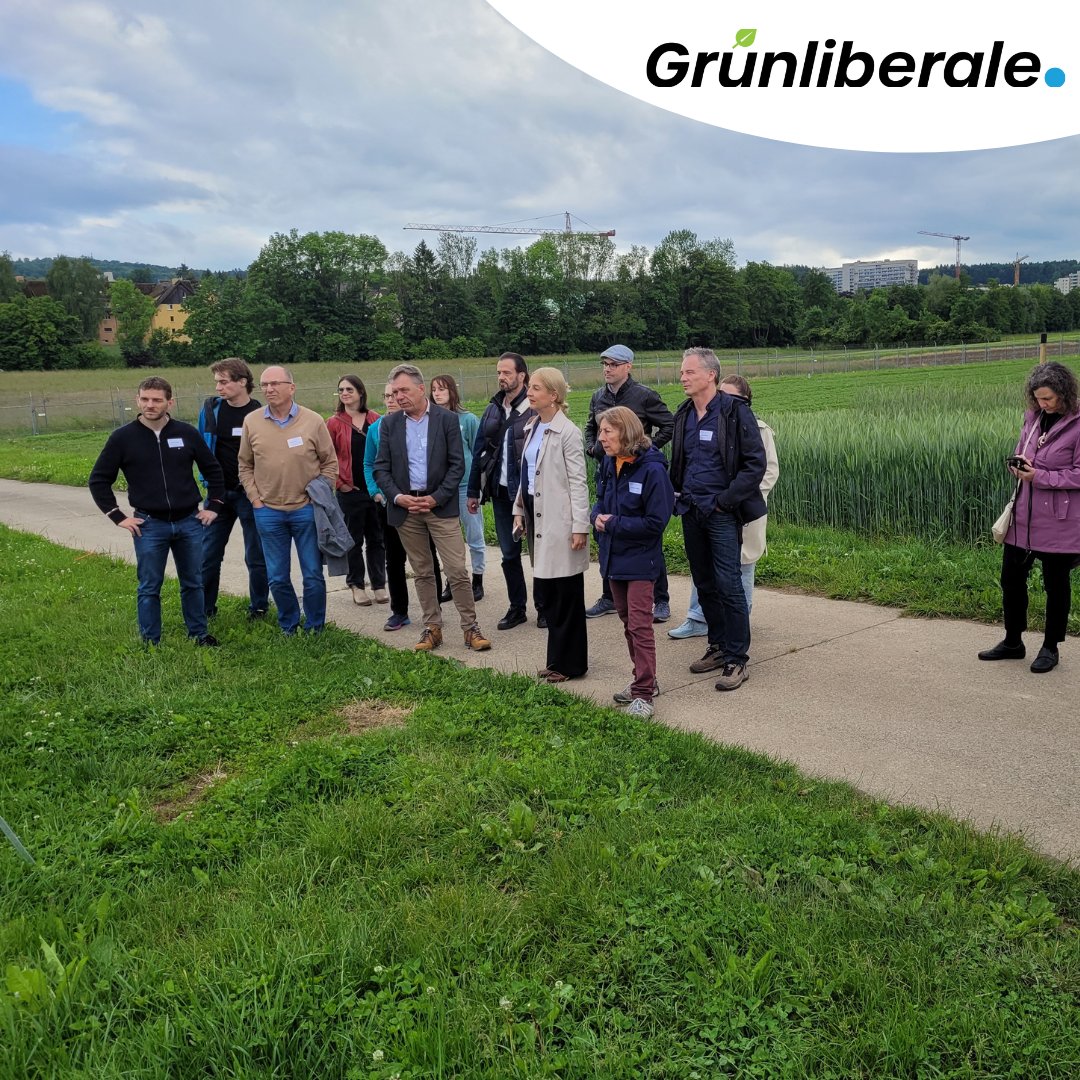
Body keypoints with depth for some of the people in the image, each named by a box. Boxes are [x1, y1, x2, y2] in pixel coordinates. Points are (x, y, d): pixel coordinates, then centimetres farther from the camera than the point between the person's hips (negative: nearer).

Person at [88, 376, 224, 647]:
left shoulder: (186, 433, 0)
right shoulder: (123, 438, -4)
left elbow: (213, 470, 11)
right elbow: (98, 480, 2)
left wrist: (213, 506, 7)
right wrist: (118, 517, -2)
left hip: (189, 522, 2)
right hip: (149, 525, -2)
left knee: (193, 583, 13)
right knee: (149, 588, 7)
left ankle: (198, 633, 28)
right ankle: (149, 643, 18)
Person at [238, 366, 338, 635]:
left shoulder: (313, 421, -4)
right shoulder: (251, 421, 1)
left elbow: (330, 463, 4)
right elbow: (245, 465, 10)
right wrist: (256, 500, 2)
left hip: (306, 510, -2)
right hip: (268, 512, 2)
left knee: (313, 575, 4)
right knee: (277, 578, 10)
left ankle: (314, 628, 21)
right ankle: (288, 627, 28)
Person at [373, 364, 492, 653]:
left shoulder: (447, 419, -2)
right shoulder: (390, 423, 5)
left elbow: (457, 465, -4)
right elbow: (381, 468, 5)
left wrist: (435, 498, -12)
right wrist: (398, 497, -10)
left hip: (440, 506, -3)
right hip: (405, 508, 3)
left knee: (457, 571, -5)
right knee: (422, 573, 11)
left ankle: (470, 628, 6)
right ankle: (432, 628, 19)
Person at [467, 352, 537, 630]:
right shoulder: (492, 411, 9)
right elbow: (478, 452, 12)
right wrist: (473, 491, 12)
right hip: (501, 492, 6)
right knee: (509, 553, 11)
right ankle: (517, 607, 23)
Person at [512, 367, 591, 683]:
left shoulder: (567, 433, -11)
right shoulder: (531, 428, 12)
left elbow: (578, 482, -13)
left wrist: (580, 526, -16)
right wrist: (519, 510, 15)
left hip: (559, 520, -8)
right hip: (537, 516, 8)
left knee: (566, 594, 1)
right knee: (545, 593, 11)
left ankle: (569, 663, 13)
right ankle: (558, 659, 23)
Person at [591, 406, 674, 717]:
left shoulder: (652, 469, -19)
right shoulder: (608, 465, 3)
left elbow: (656, 522, -19)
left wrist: (614, 524, -19)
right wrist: (598, 515, -6)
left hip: (640, 560, -8)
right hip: (613, 557, 8)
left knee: (640, 625, -6)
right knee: (627, 622, 16)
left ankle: (644, 694, 1)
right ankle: (644, 679, 30)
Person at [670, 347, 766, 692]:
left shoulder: (735, 411, -10)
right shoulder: (684, 415, 10)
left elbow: (756, 463, -13)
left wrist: (726, 501, -15)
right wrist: (678, 492, 10)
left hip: (721, 513, -7)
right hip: (691, 512, 7)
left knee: (728, 585, -7)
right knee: (704, 585, 13)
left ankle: (737, 660, 2)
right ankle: (718, 646, 26)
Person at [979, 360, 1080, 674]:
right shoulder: (1033, 417, 6)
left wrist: (1040, 476, -21)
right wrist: (1019, 464, -3)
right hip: (1024, 515, 6)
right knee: (1011, 578, 12)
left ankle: (1050, 648, 23)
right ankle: (1013, 642, 29)